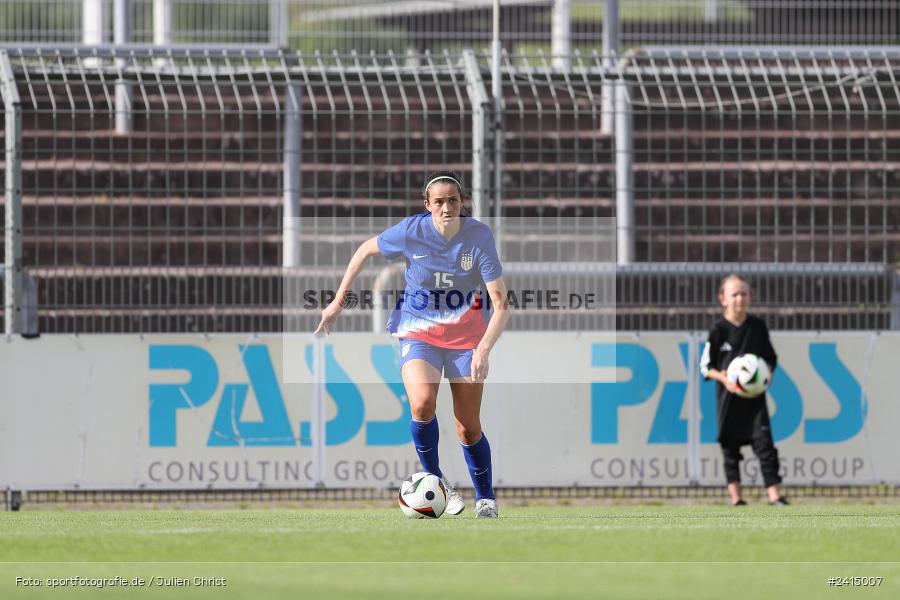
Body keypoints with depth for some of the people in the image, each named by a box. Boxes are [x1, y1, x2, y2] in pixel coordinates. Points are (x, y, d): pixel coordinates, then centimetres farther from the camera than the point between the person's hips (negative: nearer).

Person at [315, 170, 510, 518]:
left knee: (469, 429, 2)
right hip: (418, 332, 0)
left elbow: (501, 305, -17)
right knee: (422, 405, -27)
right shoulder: (411, 232, -15)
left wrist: (484, 349, -31)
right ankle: (433, 477, -4)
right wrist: (337, 302, 5)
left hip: (467, 336, 0)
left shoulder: (479, 236, -16)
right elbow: (366, 250, 5)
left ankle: (486, 499, 24)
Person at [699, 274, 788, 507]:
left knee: (764, 442, -8)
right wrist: (723, 378, -17)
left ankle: (774, 494, -9)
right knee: (730, 446, 4)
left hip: (754, 396, 1)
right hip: (729, 396, -1)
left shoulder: (758, 326, 3)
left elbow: (771, 359, 13)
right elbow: (706, 366, 0)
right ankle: (736, 498, 11)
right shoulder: (719, 330, -4)